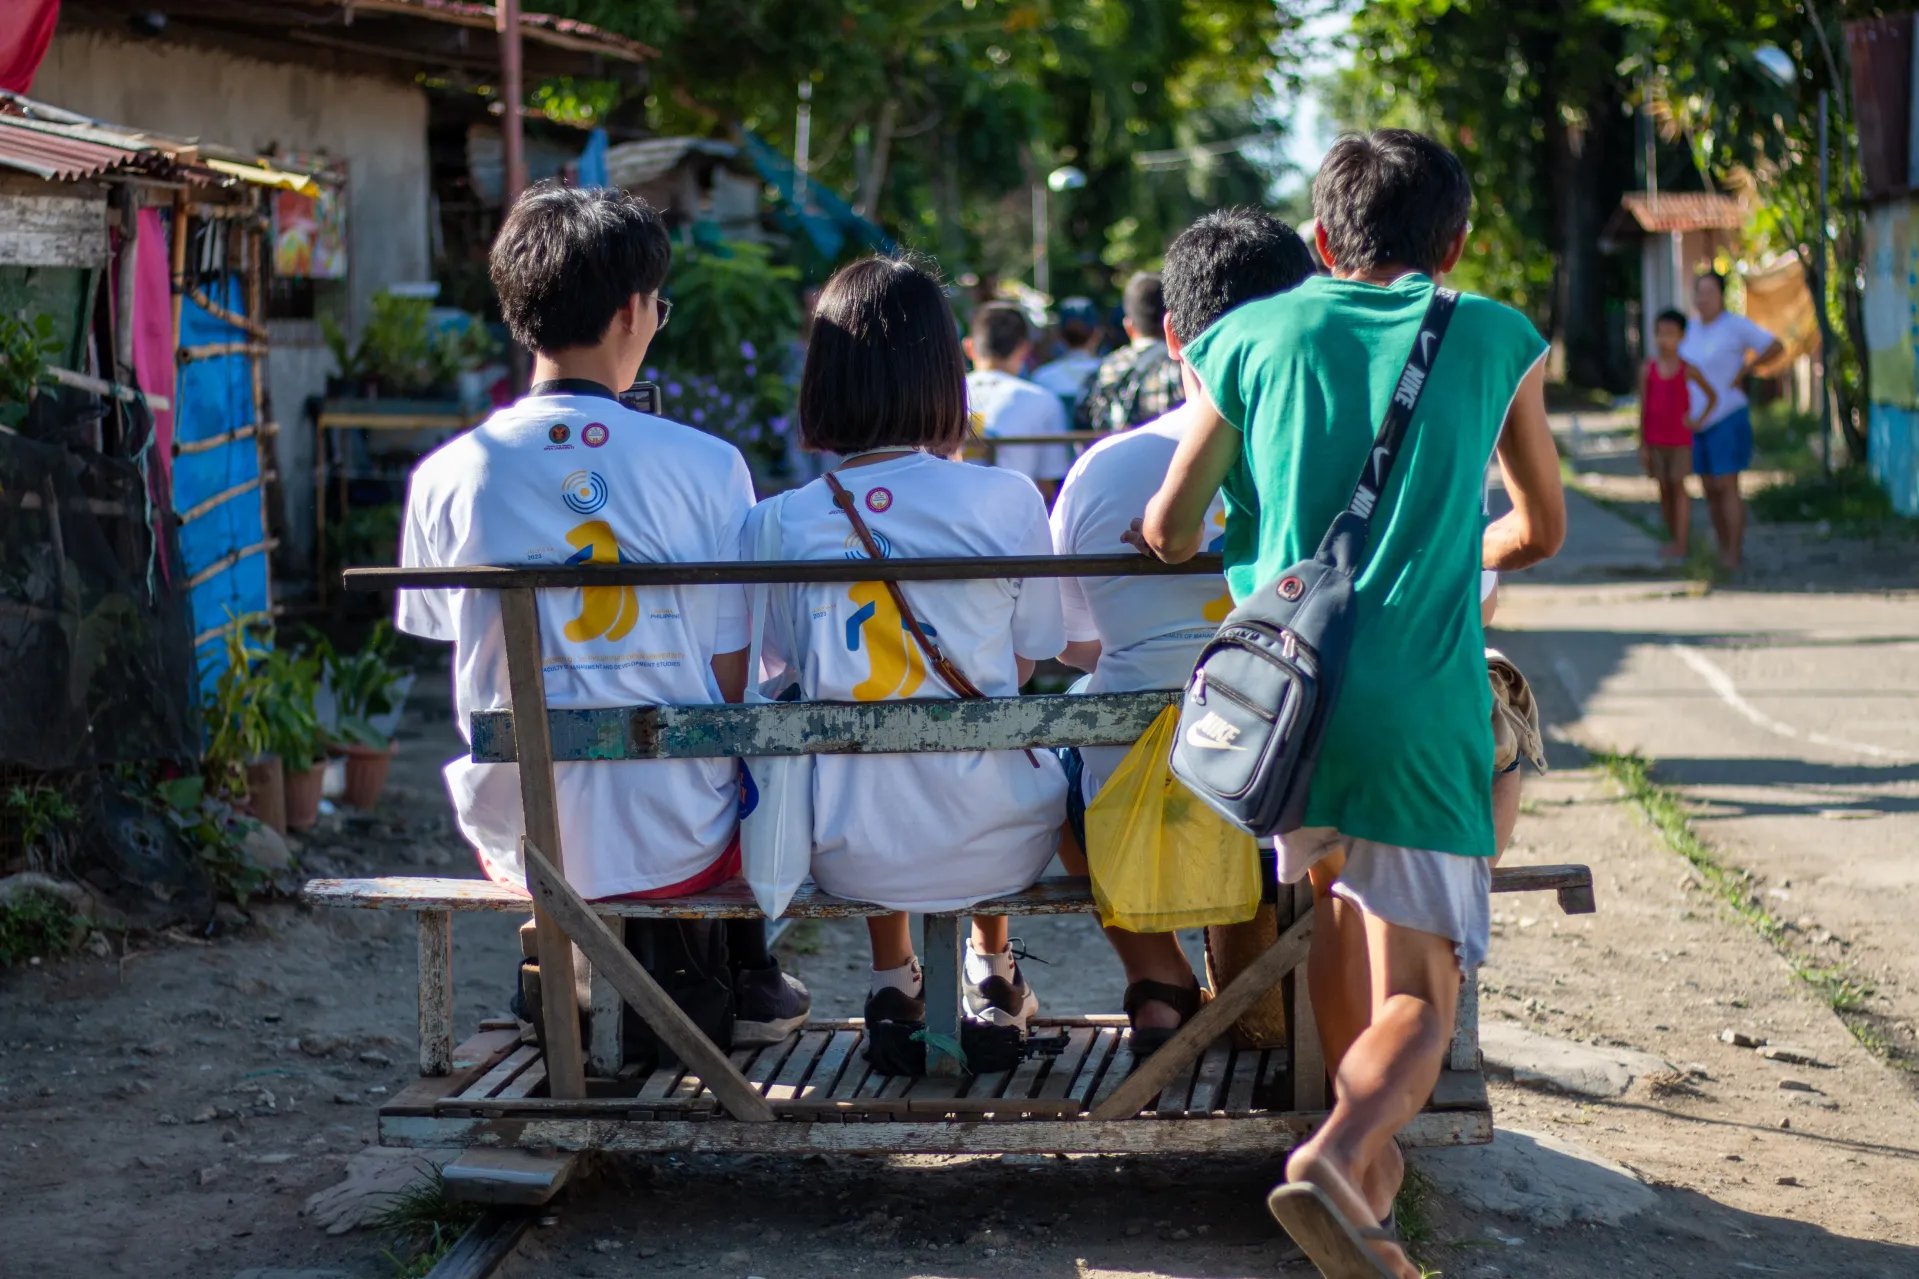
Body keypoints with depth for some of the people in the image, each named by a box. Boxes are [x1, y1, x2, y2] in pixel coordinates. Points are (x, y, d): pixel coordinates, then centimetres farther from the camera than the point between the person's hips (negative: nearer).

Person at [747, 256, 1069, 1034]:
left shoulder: (780, 524, -9)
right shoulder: (1007, 502, -10)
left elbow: (781, 672, 4)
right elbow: (1024, 666, 2)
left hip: (850, 859, 1)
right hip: (996, 849, 0)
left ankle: (893, 978, 39)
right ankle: (992, 967, 45)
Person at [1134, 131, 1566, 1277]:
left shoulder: (1253, 339, 9)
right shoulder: (1496, 342, 11)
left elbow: (1170, 535, 9)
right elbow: (1541, 531, 21)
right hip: (1418, 710, -2)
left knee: (1336, 914, 27)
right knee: (1416, 998, -1)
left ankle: (1369, 1155, 32)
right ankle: (1337, 1156, -29)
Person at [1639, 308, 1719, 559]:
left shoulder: (1688, 370, -4)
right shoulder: (1648, 369, -1)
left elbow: (1713, 397, 7)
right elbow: (1643, 409, 1)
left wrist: (1699, 421, -6)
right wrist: (1642, 444, -1)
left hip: (1680, 439, -2)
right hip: (1655, 440, 2)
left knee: (1679, 487, -4)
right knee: (1664, 489, 6)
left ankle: (1681, 545, -5)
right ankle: (1674, 538, 17)